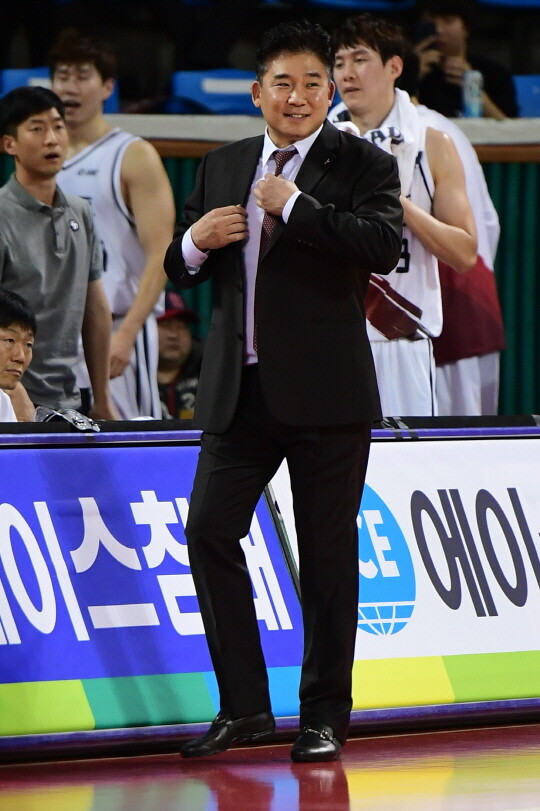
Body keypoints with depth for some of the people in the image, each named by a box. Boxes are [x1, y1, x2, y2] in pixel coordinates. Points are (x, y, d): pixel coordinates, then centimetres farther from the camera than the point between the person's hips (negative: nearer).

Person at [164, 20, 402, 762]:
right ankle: (244, 707, 5)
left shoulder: (363, 165, -1)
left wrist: (294, 205, -16)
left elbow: (385, 246, -19)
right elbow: (180, 272, 20)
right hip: (239, 391, 4)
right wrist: (195, 241, -4)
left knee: (328, 556, 2)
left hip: (326, 394, -4)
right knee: (210, 533, -4)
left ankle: (324, 718, 11)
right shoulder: (222, 167, 13)